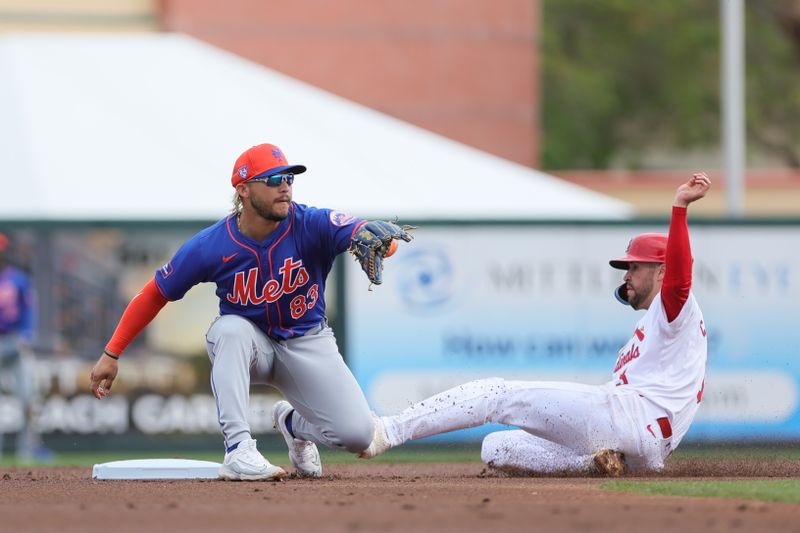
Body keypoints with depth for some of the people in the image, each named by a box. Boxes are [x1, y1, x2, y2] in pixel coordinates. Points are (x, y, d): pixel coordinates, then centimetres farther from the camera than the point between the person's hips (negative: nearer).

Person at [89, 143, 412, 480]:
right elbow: (154, 294, -9)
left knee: (357, 434, -16)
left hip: (306, 342, 1)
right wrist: (112, 354, -11)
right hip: (246, 342, -1)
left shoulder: (311, 225, -22)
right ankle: (238, 448, -36)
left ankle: (293, 423, 19)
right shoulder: (210, 247, -20)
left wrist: (371, 234, -67)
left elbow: (357, 230, -41)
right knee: (230, 328, -39)